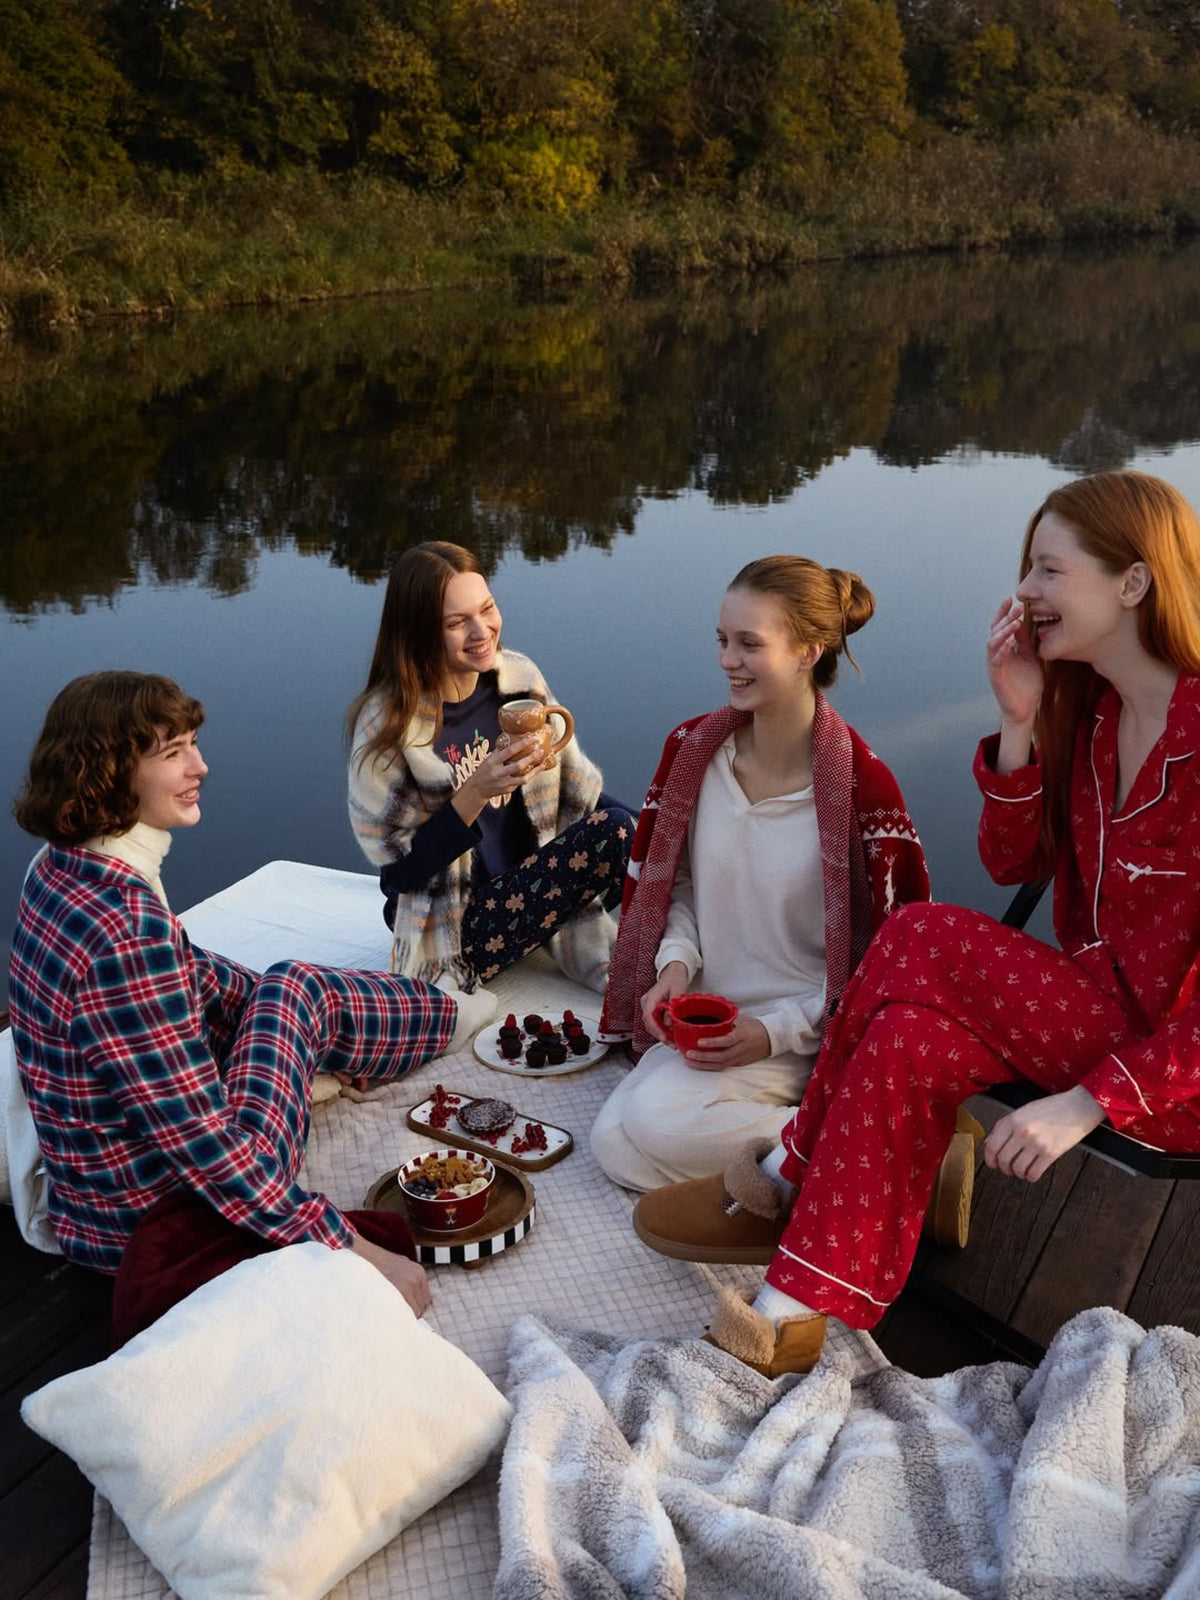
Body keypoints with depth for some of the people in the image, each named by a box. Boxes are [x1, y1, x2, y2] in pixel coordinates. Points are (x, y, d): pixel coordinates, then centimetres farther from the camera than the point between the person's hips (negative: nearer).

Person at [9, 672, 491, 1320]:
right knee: (294, 991, 8)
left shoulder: (62, 871, -3)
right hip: (152, 1222, -8)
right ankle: (451, 1012, 38)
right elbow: (204, 1146, -31)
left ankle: (449, 1010, 44)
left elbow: (193, 980, 13)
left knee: (292, 986, 16)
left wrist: (308, 1012, 22)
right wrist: (351, 1249, -25)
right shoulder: (126, 935, -33)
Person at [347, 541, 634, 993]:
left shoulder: (521, 678, -1)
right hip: (454, 932, -6)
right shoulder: (387, 722, -15)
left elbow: (578, 793, 9)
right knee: (613, 834, -26)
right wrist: (475, 792, -26)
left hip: (535, 885, 6)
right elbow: (400, 870, -15)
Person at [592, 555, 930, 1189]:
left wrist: (776, 1031, -18)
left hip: (806, 1027, -5)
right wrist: (677, 962, -8)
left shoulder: (862, 787, -17)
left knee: (658, 1121, -27)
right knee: (615, 1141, -15)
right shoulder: (693, 747, -2)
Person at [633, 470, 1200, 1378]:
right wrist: (1021, 725, -10)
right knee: (910, 1042, -21)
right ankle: (803, 1310, -15)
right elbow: (1011, 863, 4)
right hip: (1094, 1008, 7)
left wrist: (1090, 1101, -27)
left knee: (923, 940, -23)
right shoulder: (1087, 709, 3)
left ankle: (792, 1183, -7)